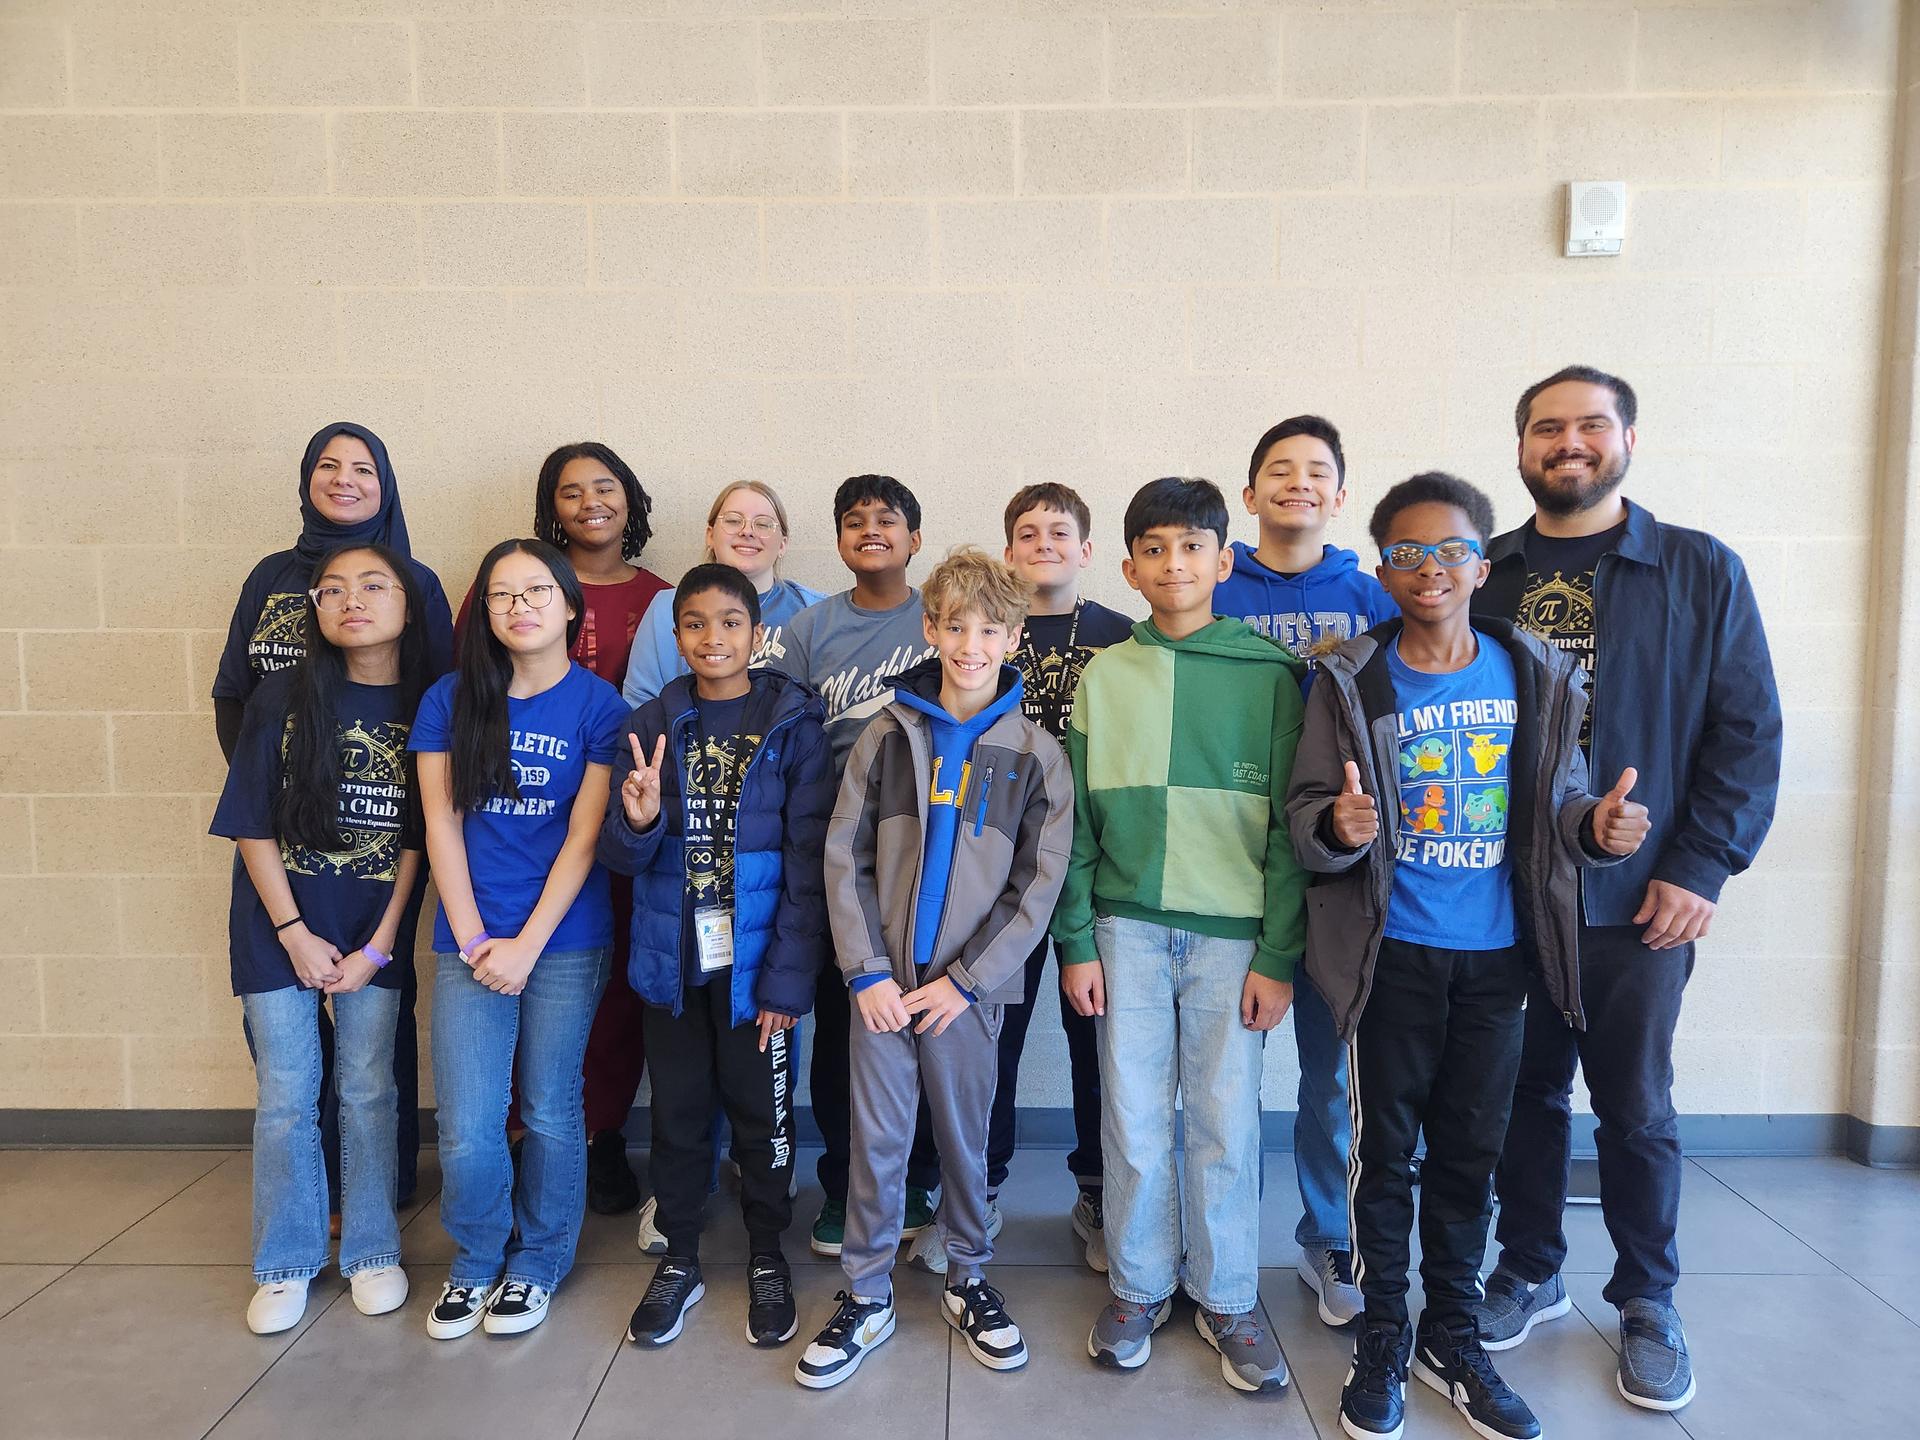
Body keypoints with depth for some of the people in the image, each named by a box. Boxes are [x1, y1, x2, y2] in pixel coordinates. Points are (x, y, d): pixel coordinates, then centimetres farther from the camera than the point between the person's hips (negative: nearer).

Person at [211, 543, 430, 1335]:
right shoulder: (283, 696, -5)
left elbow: (419, 838, -3)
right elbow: (252, 824, -4)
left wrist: (378, 944, -6)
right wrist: (295, 933, -7)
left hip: (373, 931, 0)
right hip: (282, 926, 0)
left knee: (368, 1091, 9)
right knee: (286, 1097, 7)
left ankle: (373, 1251, 26)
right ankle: (287, 1262, 24)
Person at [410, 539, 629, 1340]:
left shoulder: (597, 705, -3)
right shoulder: (450, 700, 4)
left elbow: (584, 838, -6)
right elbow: (441, 825, 2)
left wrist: (526, 946, -10)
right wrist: (472, 940, -5)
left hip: (565, 942, -1)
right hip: (469, 942, 2)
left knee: (551, 1113, 9)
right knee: (466, 1131, 1)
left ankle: (538, 1263, 32)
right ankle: (476, 1261, 28)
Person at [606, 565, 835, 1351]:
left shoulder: (792, 722, -6)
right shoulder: (652, 725, 2)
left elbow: (807, 863, -9)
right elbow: (621, 858, 1)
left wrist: (788, 978, -14)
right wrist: (638, 821, -22)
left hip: (756, 959, -2)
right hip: (672, 960, 3)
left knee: (762, 1111, 10)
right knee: (678, 1112, 15)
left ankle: (767, 1258, 32)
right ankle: (679, 1257, 35)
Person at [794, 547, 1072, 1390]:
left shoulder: (1036, 753, -1)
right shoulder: (886, 735, 1)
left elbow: (1040, 883, -4)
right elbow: (843, 858, 0)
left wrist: (967, 980, -9)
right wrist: (867, 971, -8)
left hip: (969, 986, 0)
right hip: (883, 980, 1)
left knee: (966, 1139, 12)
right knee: (876, 1142, 7)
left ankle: (967, 1283, 33)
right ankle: (866, 1298, 24)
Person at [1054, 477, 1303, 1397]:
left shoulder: (1268, 673, 0)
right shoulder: (1104, 675, 5)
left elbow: (1287, 823, -1)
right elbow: (1078, 820, 5)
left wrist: (1277, 956, -5)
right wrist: (1077, 942, 0)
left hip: (1233, 930, -1)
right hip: (1126, 927, 2)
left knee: (1227, 1122, 5)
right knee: (1133, 1120, 8)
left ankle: (1228, 1300, 25)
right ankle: (1138, 1287, 27)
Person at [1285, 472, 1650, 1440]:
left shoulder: (1535, 677, 2)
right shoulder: (1351, 681, -6)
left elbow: (1555, 802, 6)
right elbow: (1305, 814, -8)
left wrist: (1595, 826, -15)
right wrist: (1336, 826, -29)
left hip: (1496, 955, 3)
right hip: (1391, 952, -2)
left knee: (1470, 1149, 14)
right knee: (1385, 1149, 8)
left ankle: (1451, 1336, 32)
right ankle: (1381, 1338, 26)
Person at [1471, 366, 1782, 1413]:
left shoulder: (1702, 571, 2)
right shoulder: (1482, 576, 5)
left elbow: (1748, 731, -1)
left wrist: (1701, 865, -9)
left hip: (1640, 899, -1)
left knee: (1636, 1104, 10)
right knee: (1526, 1091, 13)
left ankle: (1648, 1301, 31)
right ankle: (1530, 1274, 33)